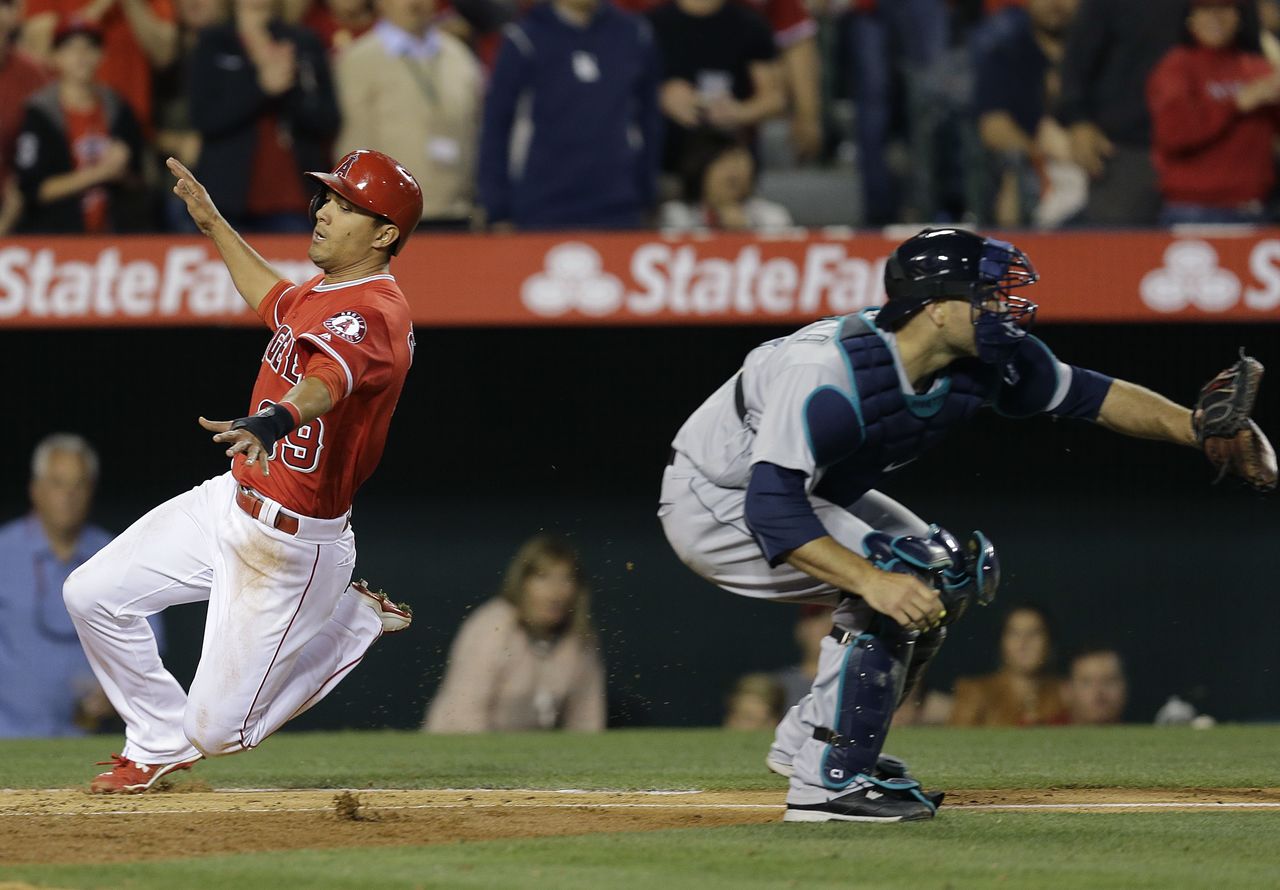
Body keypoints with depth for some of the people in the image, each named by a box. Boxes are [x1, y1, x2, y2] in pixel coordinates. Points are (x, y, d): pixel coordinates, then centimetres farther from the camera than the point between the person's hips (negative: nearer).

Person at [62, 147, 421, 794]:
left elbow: (328, 380, -45)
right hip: (230, 500, 9)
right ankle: (159, 745, 20)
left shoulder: (373, 313, -22)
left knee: (218, 729, -3)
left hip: (290, 541, -9)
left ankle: (352, 621, 18)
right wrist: (214, 224, 37)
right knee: (93, 594, 0)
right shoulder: (325, 291, 8)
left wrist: (273, 420, -65)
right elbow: (273, 301, 35)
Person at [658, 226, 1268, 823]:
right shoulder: (828, 373, -37)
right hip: (713, 506, -10)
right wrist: (872, 582, -51)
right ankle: (826, 780, -19)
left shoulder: (978, 362, -13)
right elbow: (771, 509, -42)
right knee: (903, 574, -25)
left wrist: (1199, 429, -18)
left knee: (961, 573, 10)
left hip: (806, 492, 10)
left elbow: (1086, 393, -5)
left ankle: (808, 739, 15)